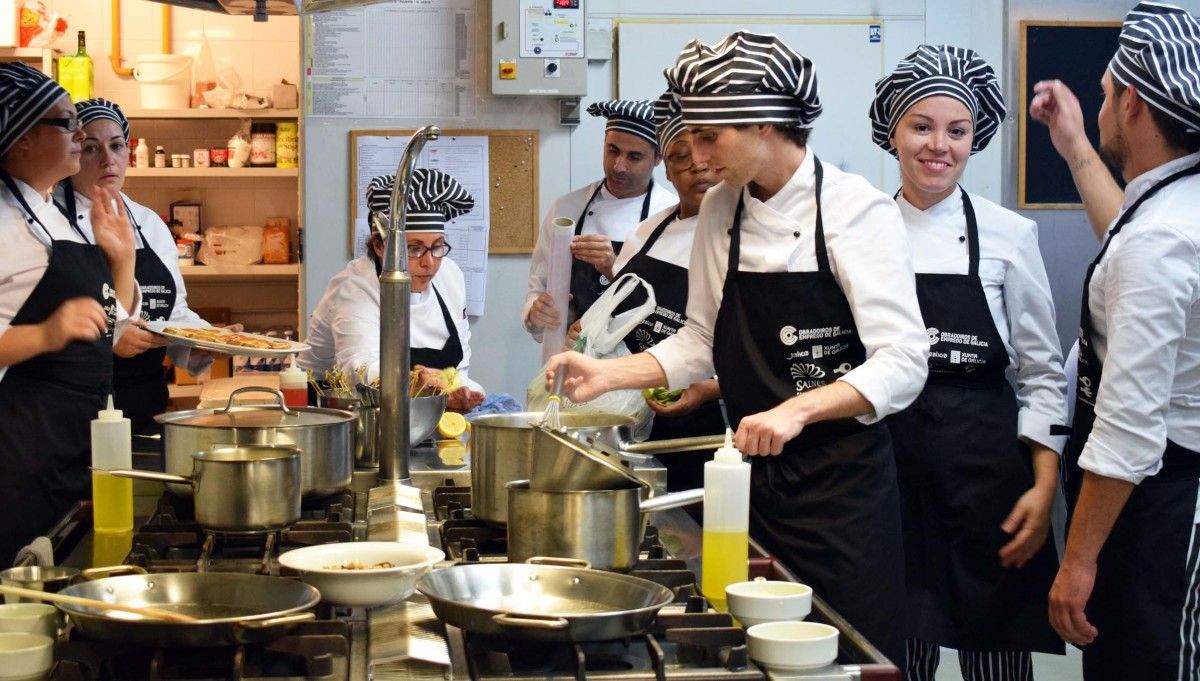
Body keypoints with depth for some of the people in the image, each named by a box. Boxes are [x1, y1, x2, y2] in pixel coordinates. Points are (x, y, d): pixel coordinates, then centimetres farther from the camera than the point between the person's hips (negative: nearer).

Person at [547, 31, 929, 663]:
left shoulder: (856, 209, -13)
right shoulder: (719, 211, 5)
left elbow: (901, 362, -19)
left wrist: (796, 409, -31)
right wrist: (608, 373, 0)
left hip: (840, 475, -5)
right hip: (755, 469, 5)